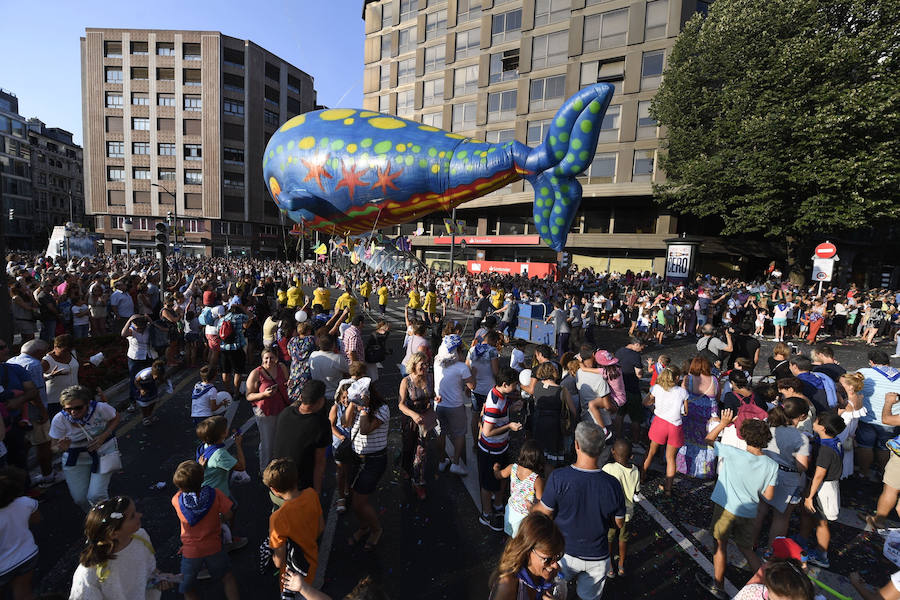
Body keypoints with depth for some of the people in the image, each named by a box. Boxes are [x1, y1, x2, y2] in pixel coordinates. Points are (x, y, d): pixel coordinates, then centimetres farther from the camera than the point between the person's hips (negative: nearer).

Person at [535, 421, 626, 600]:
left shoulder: (558, 478, -30)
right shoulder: (613, 484, -21)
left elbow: (543, 513, -16)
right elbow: (619, 523, -5)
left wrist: (530, 507, 5)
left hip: (564, 553, -2)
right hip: (597, 558, 2)